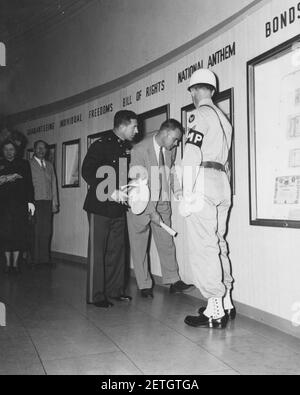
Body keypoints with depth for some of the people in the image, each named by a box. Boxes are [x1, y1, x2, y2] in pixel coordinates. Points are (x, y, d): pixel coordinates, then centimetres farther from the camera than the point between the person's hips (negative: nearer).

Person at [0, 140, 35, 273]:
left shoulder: (23, 164, 11)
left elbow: (29, 184, 5)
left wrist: (30, 201, -3)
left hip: (20, 203, 0)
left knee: (18, 234, -2)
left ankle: (15, 263, 6)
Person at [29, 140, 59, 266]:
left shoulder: (49, 165, 19)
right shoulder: (29, 164, 3)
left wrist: (55, 202, 10)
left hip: (48, 203, 4)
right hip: (35, 202, -4)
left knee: (47, 231, 3)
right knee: (35, 231, -5)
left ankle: (45, 259, 10)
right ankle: (35, 260, 2)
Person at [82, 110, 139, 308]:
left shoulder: (127, 147, 11)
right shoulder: (101, 145, -11)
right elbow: (88, 172, -18)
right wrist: (111, 192, -23)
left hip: (119, 207, 7)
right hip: (100, 206, -7)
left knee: (118, 249, 11)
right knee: (98, 250, 0)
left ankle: (115, 290, 22)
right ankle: (95, 295, 9)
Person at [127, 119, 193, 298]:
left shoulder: (171, 150, -1)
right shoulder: (139, 150, -19)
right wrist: (152, 212, -25)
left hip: (162, 203, 4)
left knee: (166, 242, 5)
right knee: (139, 246, 5)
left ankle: (174, 281, 15)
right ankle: (144, 285, 16)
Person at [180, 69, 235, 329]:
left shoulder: (200, 114, -4)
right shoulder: (224, 118, 22)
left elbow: (191, 156, -14)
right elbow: (223, 156, 17)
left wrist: (187, 196, -16)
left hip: (203, 181, -9)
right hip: (223, 183, 9)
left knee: (203, 247, -8)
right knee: (218, 243, 12)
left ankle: (215, 311, -5)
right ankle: (226, 303, 18)